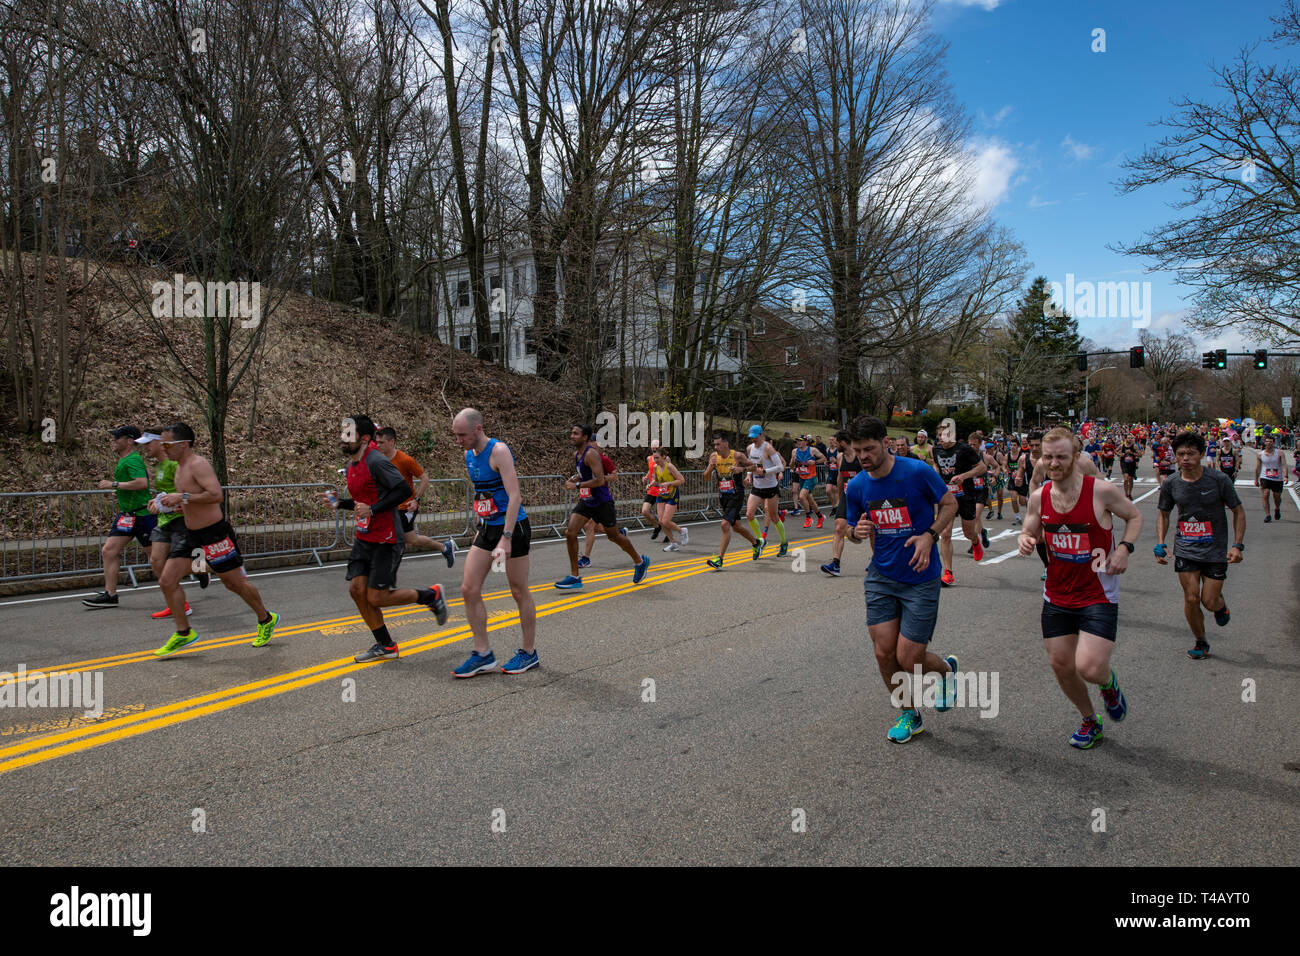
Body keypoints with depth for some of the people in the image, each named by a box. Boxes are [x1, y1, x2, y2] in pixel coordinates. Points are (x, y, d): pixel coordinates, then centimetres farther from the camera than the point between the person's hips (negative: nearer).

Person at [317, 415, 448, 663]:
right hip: (364, 538, 9)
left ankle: (431, 595, 16)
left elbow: (404, 490, -23)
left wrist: (372, 509, -23)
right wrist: (338, 502, 8)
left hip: (386, 541, -9)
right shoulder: (352, 464, 12)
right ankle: (385, 646, 17)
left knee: (377, 598, -6)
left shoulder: (376, 461, -17)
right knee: (356, 589, 4)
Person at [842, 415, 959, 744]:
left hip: (921, 579, -4)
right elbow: (853, 530, 12)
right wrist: (857, 532, -13)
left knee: (908, 659, -4)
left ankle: (947, 669, 32)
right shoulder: (856, 487, -2)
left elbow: (949, 503, 0)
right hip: (880, 578, 4)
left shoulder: (918, 471, -14)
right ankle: (909, 715, 24)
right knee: (884, 653, -1)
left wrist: (930, 535, -15)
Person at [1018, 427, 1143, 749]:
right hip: (1057, 596, 4)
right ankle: (1090, 721, 35)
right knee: (1061, 665, 9)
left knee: (1089, 668, -16)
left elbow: (1134, 516, 3)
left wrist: (1124, 548, -14)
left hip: (1098, 596, -4)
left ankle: (1109, 683, 23)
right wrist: (1026, 541, -13)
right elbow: (1030, 532, 11)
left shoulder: (1101, 491, -14)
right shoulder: (1039, 497, -3)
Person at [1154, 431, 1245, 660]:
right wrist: (1160, 543, -1)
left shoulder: (1219, 480, -11)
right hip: (1185, 549, 2)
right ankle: (1200, 643, 19)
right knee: (1191, 598, -3)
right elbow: (1163, 513, 11)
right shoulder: (1171, 485, -4)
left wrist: (1238, 545, -8)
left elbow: (1239, 511, -1)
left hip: (1216, 549, -2)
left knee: (1209, 602, -2)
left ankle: (1220, 604, 37)